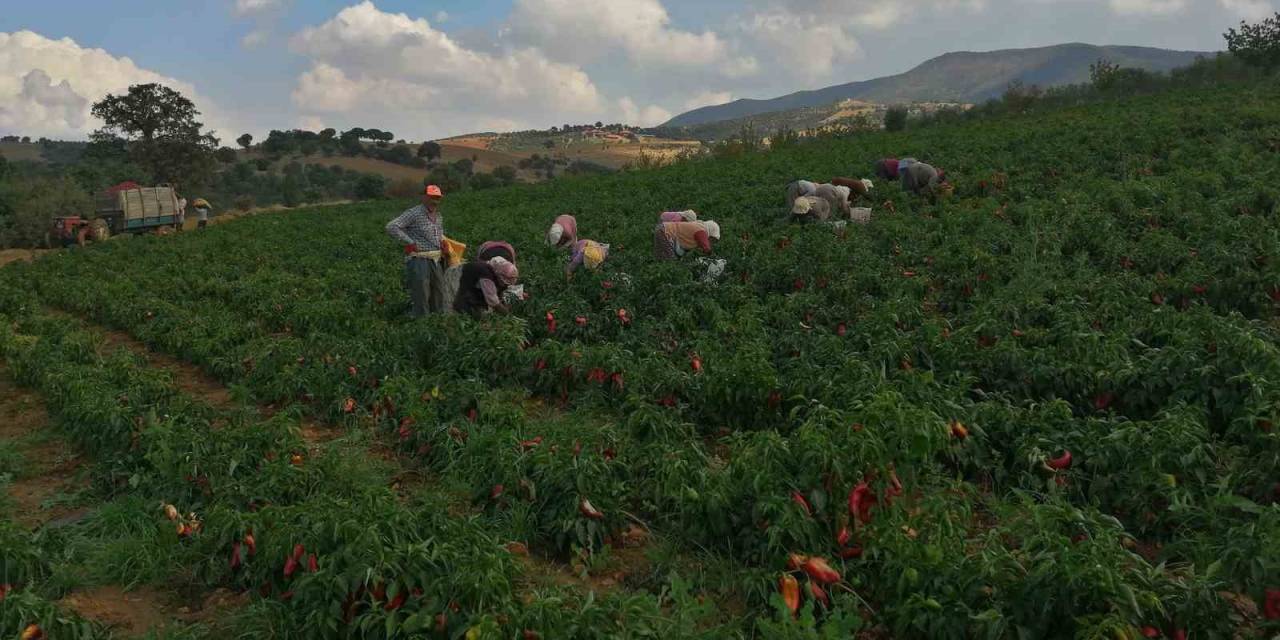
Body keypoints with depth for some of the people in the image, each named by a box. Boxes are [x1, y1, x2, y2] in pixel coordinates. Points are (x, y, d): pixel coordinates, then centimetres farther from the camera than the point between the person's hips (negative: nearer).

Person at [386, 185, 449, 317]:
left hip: (436, 261, 8)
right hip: (419, 261, -8)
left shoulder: (439, 216, 13)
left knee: (438, 296, 12)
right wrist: (410, 243, -16)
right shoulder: (414, 213, -11)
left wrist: (442, 243, 12)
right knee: (421, 297, -5)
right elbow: (391, 227, -18)